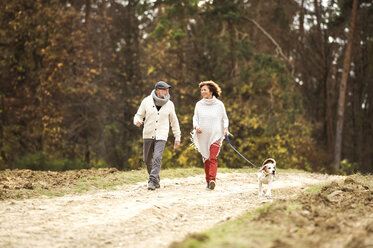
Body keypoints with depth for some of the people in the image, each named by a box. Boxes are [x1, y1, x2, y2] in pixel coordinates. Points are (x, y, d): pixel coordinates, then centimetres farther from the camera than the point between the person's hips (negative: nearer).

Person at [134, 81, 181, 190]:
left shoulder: (169, 104, 1)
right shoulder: (147, 101, -1)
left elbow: (174, 122, 10)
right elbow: (139, 115, 5)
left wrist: (177, 138, 10)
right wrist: (137, 121, -20)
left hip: (161, 136, -2)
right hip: (148, 135, 2)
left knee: (157, 158, -19)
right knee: (147, 160, 8)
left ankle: (152, 181, -18)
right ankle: (156, 179, 29)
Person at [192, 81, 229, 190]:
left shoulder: (219, 104, 2)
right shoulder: (199, 105, 7)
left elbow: (225, 119, 11)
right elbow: (195, 118, 9)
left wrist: (225, 129, -7)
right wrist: (196, 126, -11)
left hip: (216, 135, -3)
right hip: (203, 136, 3)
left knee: (213, 158, -15)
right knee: (206, 159, 7)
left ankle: (212, 180, -26)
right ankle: (208, 181, 16)